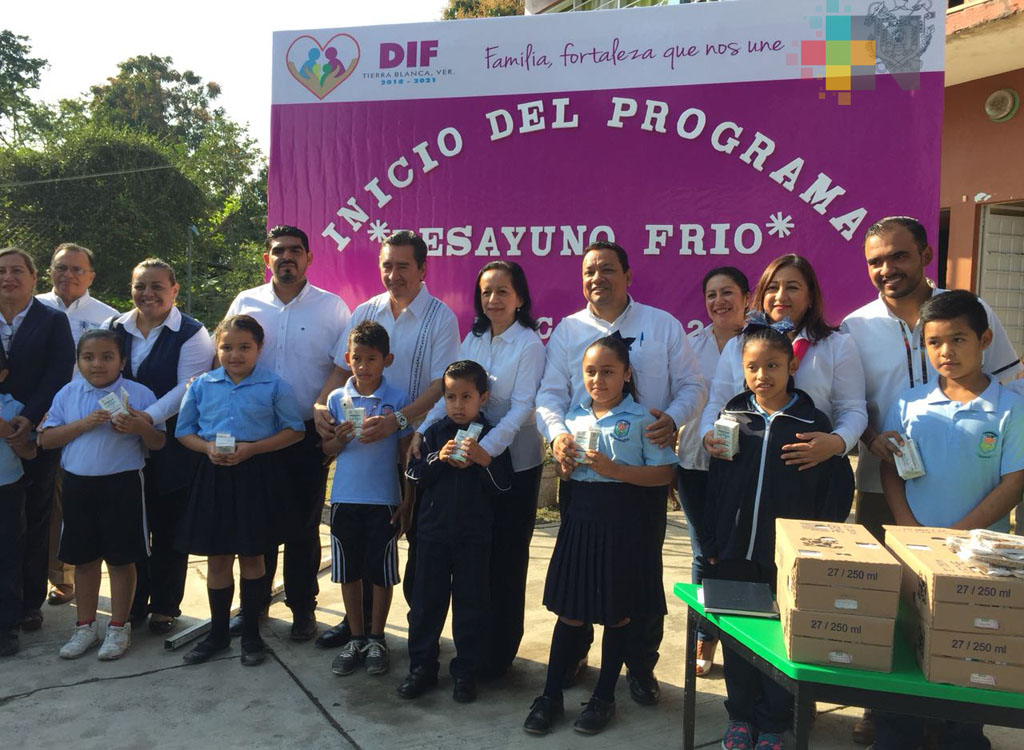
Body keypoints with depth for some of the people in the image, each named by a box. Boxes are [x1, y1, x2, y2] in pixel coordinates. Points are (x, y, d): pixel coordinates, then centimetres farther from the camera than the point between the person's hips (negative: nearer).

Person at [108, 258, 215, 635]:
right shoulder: (115, 327, 10)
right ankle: (132, 604, 26)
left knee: (167, 529, 6)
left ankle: (164, 606, 21)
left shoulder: (191, 333, -5)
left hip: (171, 449, -4)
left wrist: (148, 416, -27)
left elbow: (187, 387, -15)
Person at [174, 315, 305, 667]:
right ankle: (218, 632, 27)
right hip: (214, 476, 2)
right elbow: (184, 430, 10)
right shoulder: (202, 385, 4)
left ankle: (251, 633, 25)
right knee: (217, 557, 9)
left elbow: (294, 430, -4)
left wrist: (252, 448, -16)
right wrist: (207, 448, -12)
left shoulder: (274, 386, -4)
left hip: (259, 476, -2)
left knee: (251, 556, 9)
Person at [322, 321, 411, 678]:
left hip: (383, 499, -3)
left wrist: (408, 502, -2)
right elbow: (327, 450, 8)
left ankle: (376, 638, 24)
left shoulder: (397, 400, -5)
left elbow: (405, 453, -1)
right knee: (348, 571, 12)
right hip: (345, 497, 3)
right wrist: (340, 439, -15)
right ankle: (356, 638, 27)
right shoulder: (337, 399, 3)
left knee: (381, 572, 8)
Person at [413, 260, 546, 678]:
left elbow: (522, 407, -19)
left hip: (514, 461, -5)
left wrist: (486, 448, -29)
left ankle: (500, 650, 20)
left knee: (506, 555, 6)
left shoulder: (529, 344, -11)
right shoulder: (474, 338, 6)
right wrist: (423, 430, -12)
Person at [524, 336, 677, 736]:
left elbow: (665, 473, -11)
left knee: (616, 613, 9)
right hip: (580, 519, 4)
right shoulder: (574, 417, 8)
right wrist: (565, 462, -6)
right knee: (569, 610, 10)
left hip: (625, 523, -4)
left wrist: (614, 469, -20)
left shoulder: (641, 418, -7)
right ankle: (551, 695, 22)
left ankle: (604, 697, 26)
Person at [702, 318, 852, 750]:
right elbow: (714, 485, 5)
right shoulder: (732, 416, 3)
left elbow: (838, 488, -3)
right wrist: (710, 544, 2)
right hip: (734, 553, 2)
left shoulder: (812, 422, -4)